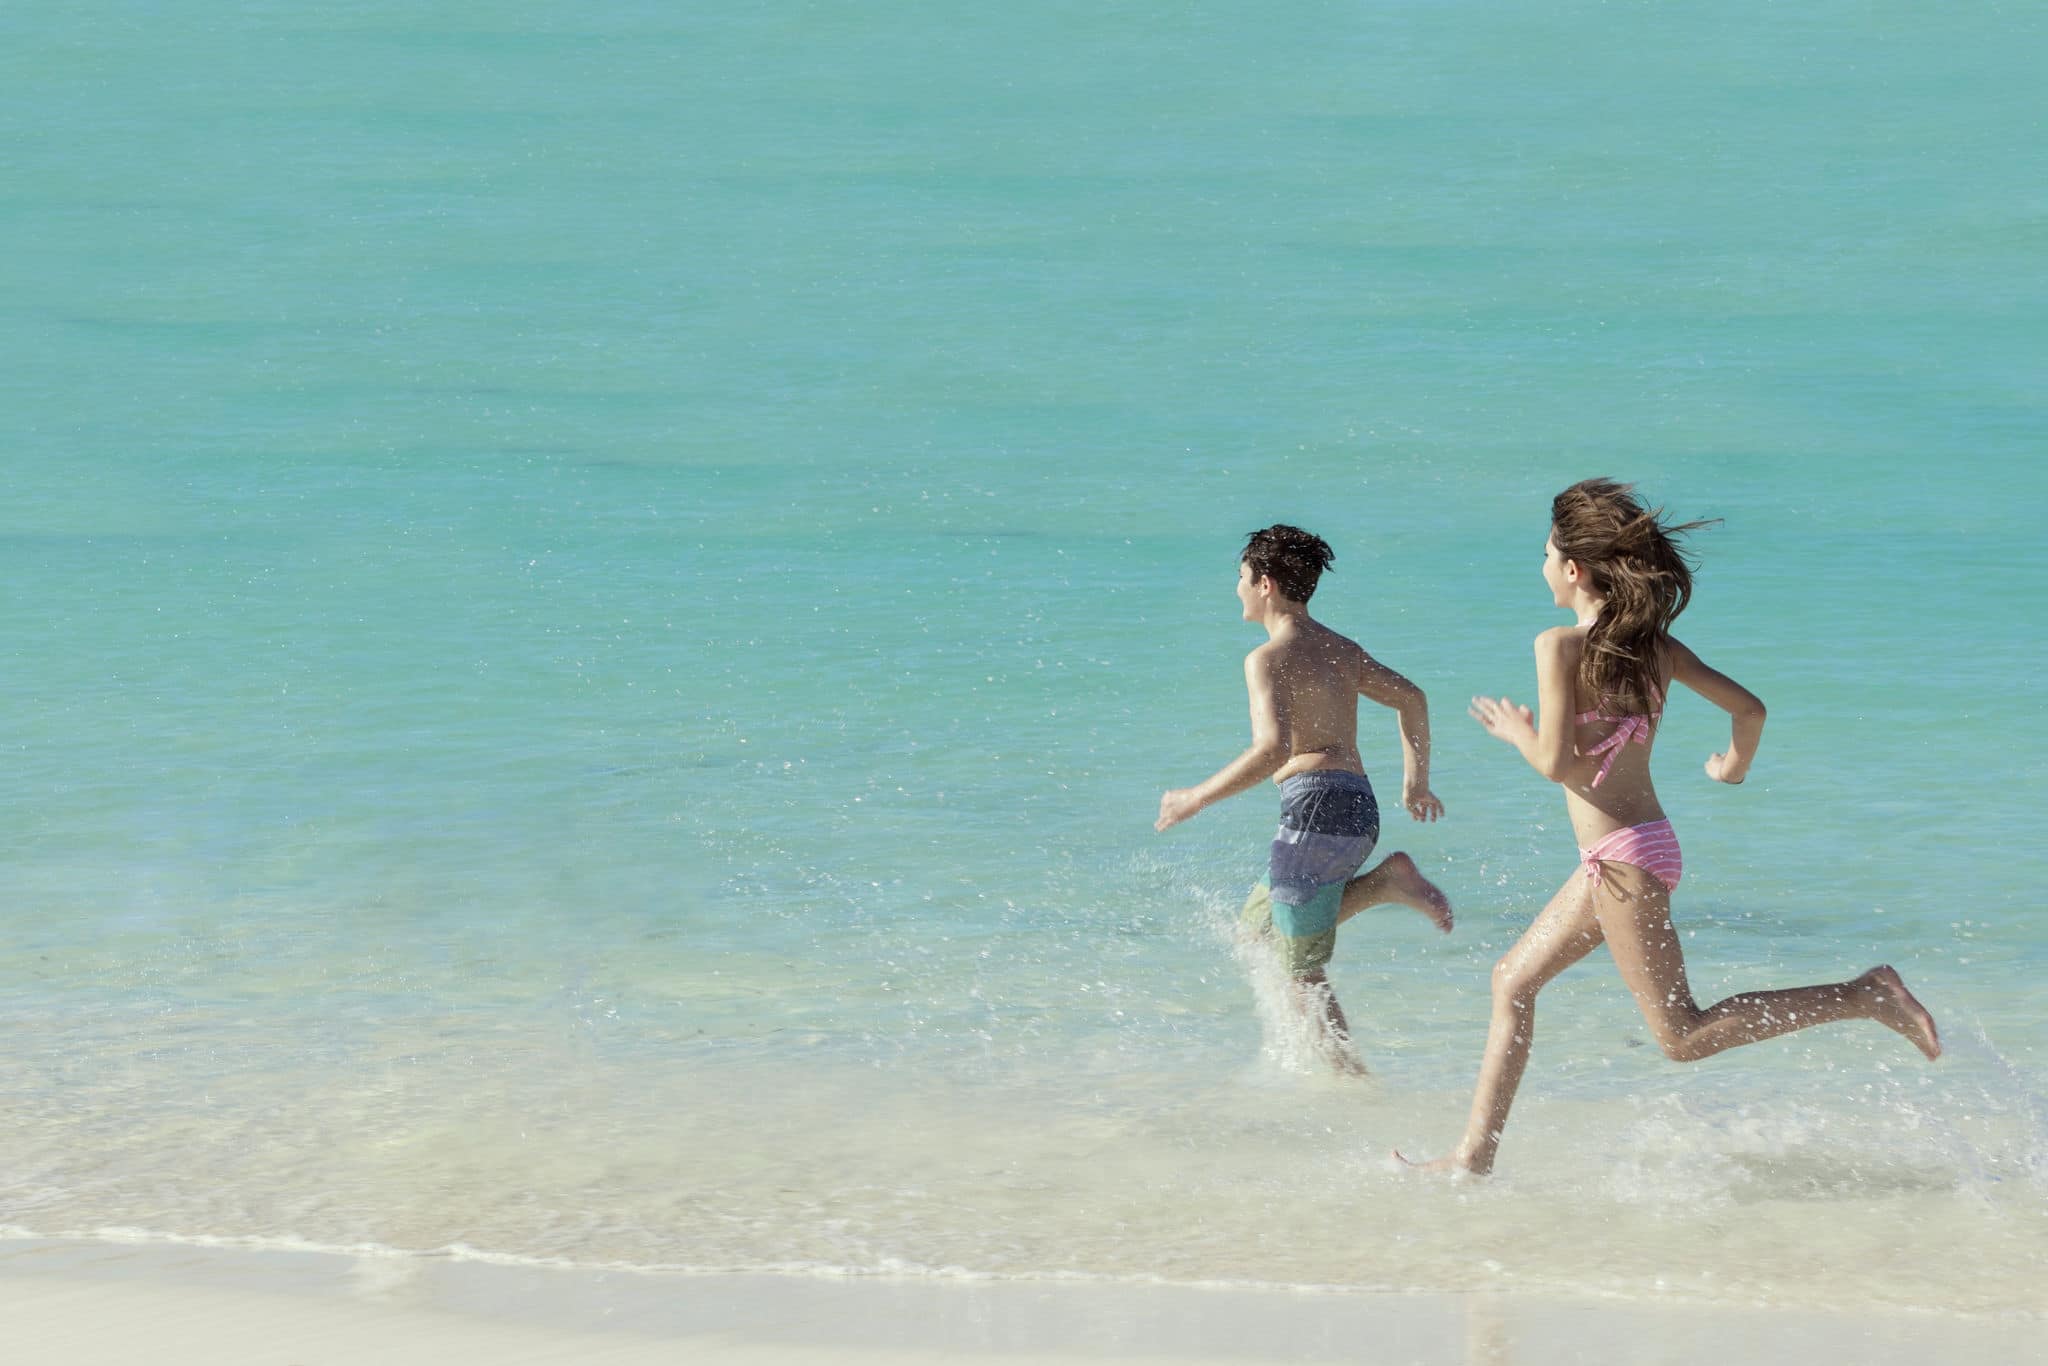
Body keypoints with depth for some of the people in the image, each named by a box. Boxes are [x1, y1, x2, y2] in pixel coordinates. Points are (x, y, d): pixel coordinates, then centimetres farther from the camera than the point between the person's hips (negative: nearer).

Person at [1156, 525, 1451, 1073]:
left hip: (1316, 807, -8)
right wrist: (1416, 780, 32)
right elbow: (1411, 698, 25)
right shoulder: (1340, 649, 18)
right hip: (1360, 808, 8)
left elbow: (1272, 749, -22)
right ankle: (1386, 883, 8)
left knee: (1303, 971, 1)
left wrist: (1197, 798, -15)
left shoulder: (1270, 658, -9)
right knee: (1260, 926, 23)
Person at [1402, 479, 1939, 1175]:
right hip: (1638, 847, 10)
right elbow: (1748, 707, 6)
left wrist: (1515, 730, 2)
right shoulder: (1654, 645, 6)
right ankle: (1475, 1154, 19)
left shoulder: (1561, 646, -14)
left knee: (1682, 1035, -5)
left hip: (1622, 856, -10)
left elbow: (1556, 761, -18)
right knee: (1513, 980, 17)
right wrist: (1735, 765, 26)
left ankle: (1866, 996, -10)